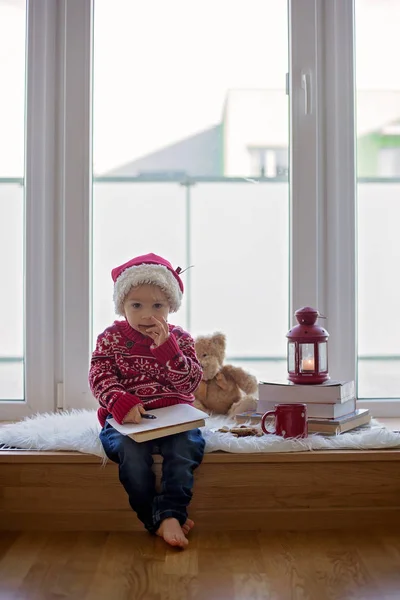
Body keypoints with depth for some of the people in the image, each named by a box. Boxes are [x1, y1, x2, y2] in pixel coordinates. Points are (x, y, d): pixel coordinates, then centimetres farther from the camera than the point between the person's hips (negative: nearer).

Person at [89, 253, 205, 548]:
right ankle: (156, 519, -22)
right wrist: (121, 402, -27)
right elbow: (100, 377, -7)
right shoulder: (111, 338, 5)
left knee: (185, 446, -31)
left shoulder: (179, 339, 6)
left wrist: (166, 347, -20)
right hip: (127, 418, -1)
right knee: (131, 450, -32)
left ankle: (170, 514, -28)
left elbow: (190, 382, -6)